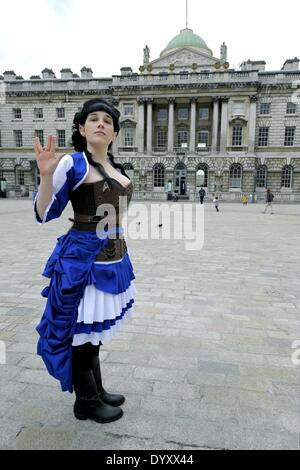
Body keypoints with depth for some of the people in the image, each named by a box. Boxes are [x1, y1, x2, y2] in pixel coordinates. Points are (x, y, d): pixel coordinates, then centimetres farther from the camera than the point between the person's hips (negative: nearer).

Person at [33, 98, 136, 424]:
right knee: (81, 331, 7)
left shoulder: (116, 168, 11)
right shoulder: (72, 164, -10)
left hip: (113, 258, 8)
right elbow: (43, 215, -13)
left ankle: (96, 391, 39)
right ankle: (85, 402, 29)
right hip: (83, 259, -7)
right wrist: (46, 175, -27)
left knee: (94, 329, 20)